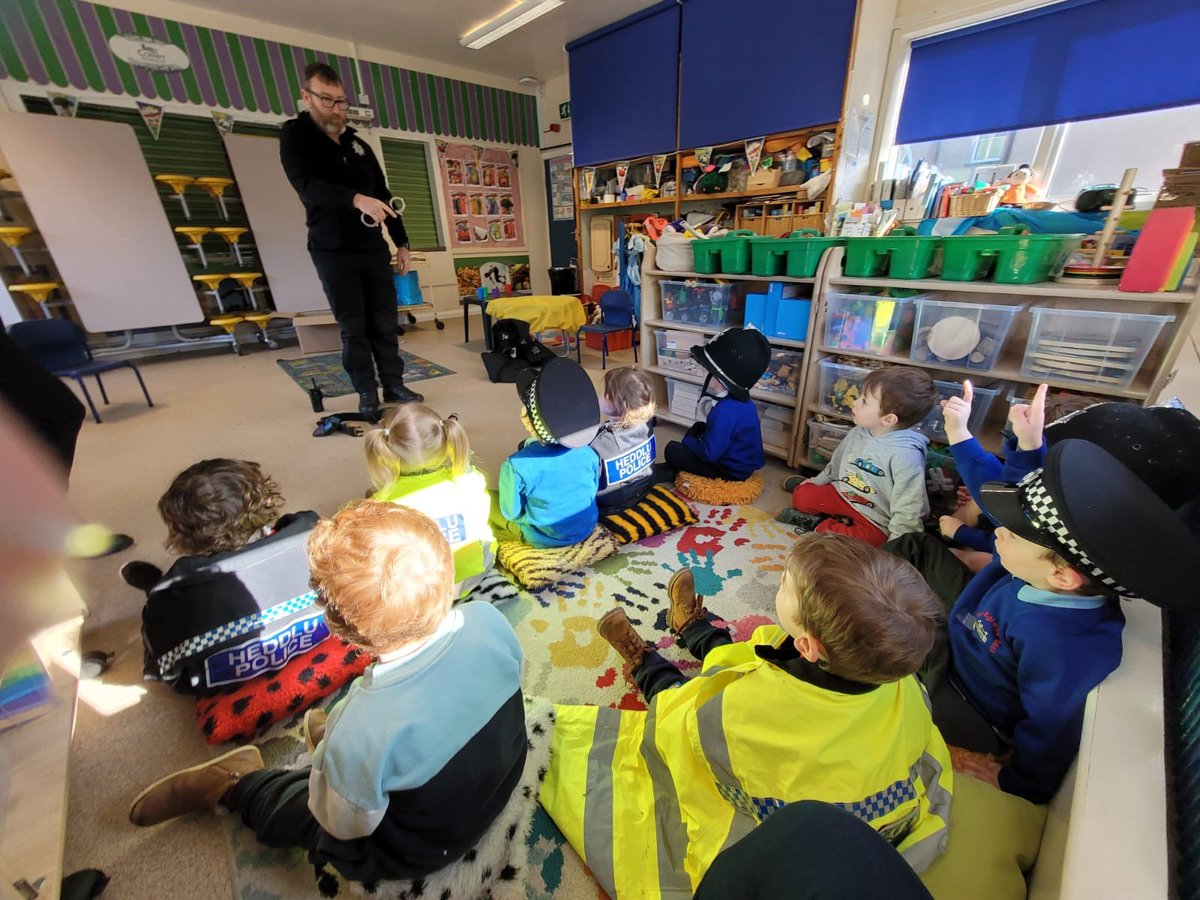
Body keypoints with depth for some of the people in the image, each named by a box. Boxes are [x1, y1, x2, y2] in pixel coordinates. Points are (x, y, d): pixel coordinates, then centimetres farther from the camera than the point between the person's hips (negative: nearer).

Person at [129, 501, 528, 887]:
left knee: (287, 804, 16)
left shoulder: (364, 734, -41)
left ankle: (235, 785, 40)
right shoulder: (489, 618, -29)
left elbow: (345, 825, -18)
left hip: (424, 850, -4)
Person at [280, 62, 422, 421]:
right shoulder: (295, 136, 1)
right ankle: (367, 396, 4)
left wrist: (401, 242, 10)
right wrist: (356, 199, -35)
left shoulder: (359, 145, 16)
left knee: (384, 323, 2)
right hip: (333, 252, -4)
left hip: (373, 248, 4)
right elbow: (308, 186, -17)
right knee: (354, 327, -4)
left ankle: (394, 388, 11)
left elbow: (384, 195, 19)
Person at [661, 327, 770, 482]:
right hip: (742, 461, 10)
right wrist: (691, 441, 7)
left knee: (672, 450, -12)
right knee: (698, 427, 24)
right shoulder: (741, 399, -3)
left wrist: (688, 441, -10)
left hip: (732, 471, -10)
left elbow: (709, 453, -28)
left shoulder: (726, 411, -34)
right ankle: (676, 469, 22)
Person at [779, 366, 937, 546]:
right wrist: (817, 481, 19)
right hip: (843, 494, 6)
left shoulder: (906, 454, -29)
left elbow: (908, 511, -24)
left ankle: (818, 524, -10)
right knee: (801, 496, -5)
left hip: (875, 520, -5)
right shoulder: (858, 432, -8)